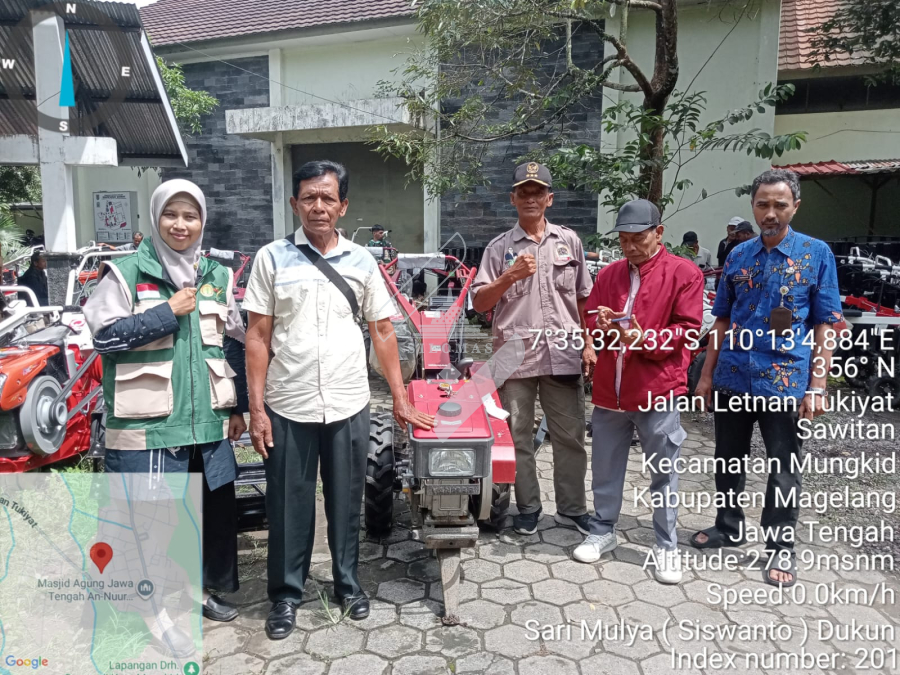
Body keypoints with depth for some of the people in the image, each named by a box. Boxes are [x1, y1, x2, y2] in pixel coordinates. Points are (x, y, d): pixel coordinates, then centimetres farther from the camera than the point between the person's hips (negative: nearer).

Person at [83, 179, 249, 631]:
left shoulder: (216, 277, 10)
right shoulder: (125, 273, -3)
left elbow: (234, 344, 13)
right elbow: (104, 336, -10)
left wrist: (238, 406, 10)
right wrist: (168, 312, -15)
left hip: (208, 421, 5)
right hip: (147, 424, -4)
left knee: (218, 507, 13)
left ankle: (206, 587, 33)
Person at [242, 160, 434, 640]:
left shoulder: (361, 261, 4)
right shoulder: (272, 258, 0)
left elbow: (382, 332, 8)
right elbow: (258, 337, -1)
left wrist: (400, 398, 5)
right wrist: (256, 408, -6)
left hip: (348, 405, 2)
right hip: (287, 407, -1)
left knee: (346, 499, 14)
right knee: (288, 504, 10)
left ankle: (348, 582, 34)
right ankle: (286, 594, 28)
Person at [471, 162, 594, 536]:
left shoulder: (569, 240, 11)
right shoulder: (499, 247, 6)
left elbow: (583, 298, 14)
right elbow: (479, 303, 1)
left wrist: (588, 344, 7)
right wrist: (510, 276, -13)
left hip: (563, 355, 1)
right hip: (515, 355, -1)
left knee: (570, 436, 7)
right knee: (518, 436, 8)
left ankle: (572, 508, 23)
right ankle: (528, 508, 23)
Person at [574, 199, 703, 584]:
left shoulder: (684, 273, -3)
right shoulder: (609, 275, 11)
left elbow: (688, 329, -8)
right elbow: (590, 323, 14)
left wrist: (647, 339, -23)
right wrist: (601, 327, -9)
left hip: (658, 391, -4)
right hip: (609, 389, 4)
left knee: (663, 474, 8)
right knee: (605, 469, 14)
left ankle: (666, 547, 22)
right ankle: (602, 532, 31)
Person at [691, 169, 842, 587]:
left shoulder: (817, 253, -2)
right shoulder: (738, 256, 7)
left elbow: (824, 326, -3)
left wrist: (817, 386, -10)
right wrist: (707, 374, 7)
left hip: (784, 381, -3)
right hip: (732, 379, 4)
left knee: (783, 471, 9)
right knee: (728, 459, 16)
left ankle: (781, 547, 26)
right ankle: (729, 527, 36)